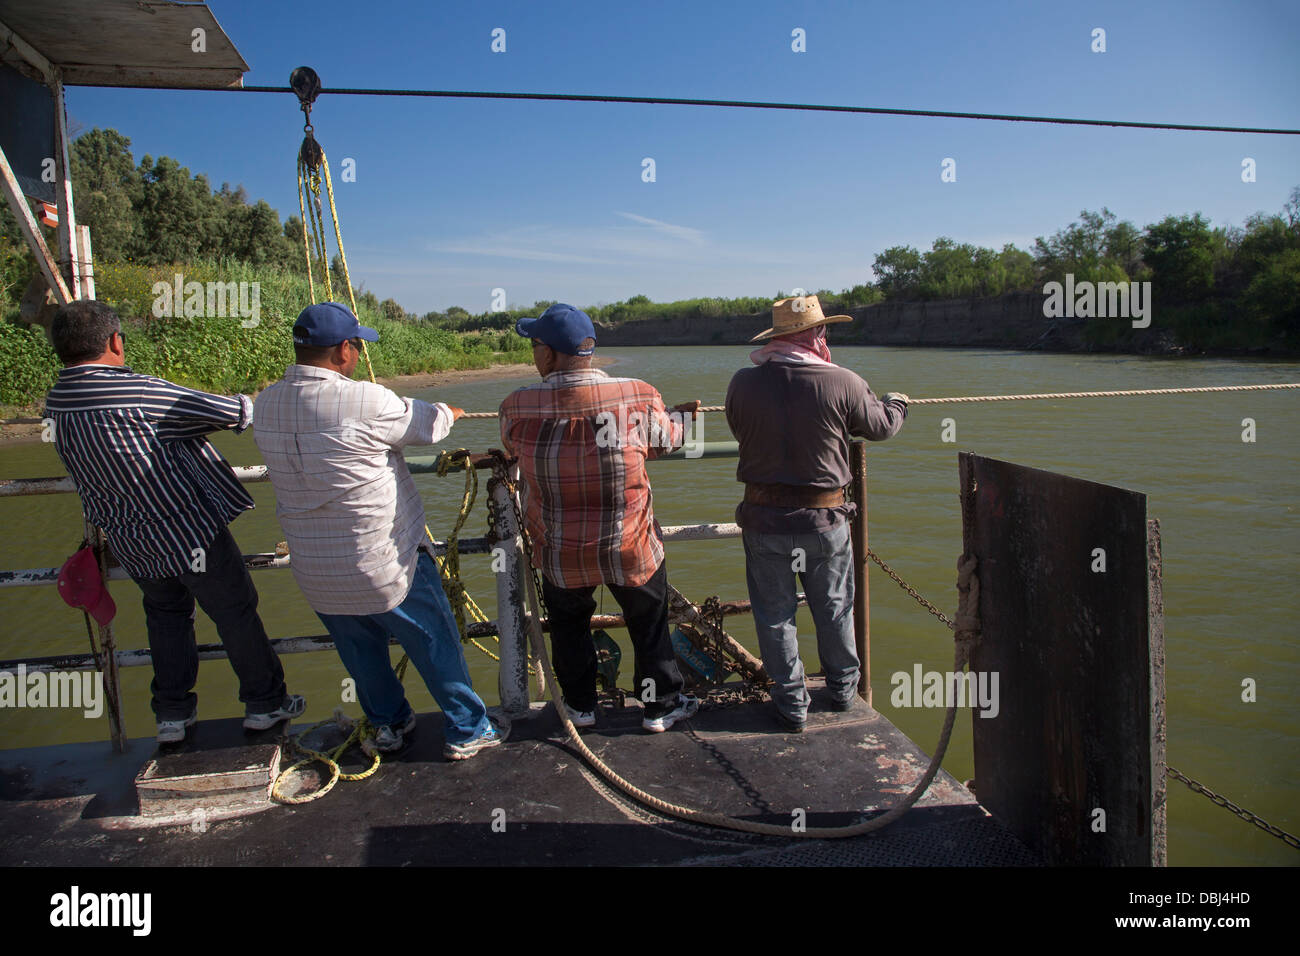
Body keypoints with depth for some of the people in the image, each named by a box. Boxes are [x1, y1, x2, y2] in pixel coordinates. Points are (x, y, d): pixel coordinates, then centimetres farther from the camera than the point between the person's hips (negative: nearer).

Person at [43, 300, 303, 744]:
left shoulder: (58, 402, -2)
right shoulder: (137, 394, -25)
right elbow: (223, 411, -18)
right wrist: (252, 405, 3)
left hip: (131, 543, 7)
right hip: (189, 530, -7)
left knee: (166, 615, 24)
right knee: (235, 614, 10)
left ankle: (172, 713, 29)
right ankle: (264, 702, 22)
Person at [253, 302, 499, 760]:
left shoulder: (265, 405, -2)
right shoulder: (366, 402, -23)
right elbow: (425, 424, -6)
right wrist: (448, 412, 18)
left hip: (315, 571, 6)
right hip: (385, 565, -6)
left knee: (361, 652, 24)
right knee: (435, 644, 12)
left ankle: (388, 723, 39)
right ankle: (466, 730, 24)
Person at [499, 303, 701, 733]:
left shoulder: (518, 408, -17)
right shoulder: (638, 398, -19)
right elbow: (667, 439, 1)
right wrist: (680, 415, 25)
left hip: (560, 555, 1)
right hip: (630, 549, -1)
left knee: (569, 628, 26)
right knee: (650, 626, 21)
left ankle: (581, 706, 40)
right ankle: (661, 706, 35)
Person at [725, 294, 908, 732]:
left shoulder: (744, 383, -10)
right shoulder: (843, 384, -13)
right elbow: (881, 426, 4)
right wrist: (897, 402, 27)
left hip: (765, 519, 0)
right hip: (825, 518, 0)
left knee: (775, 614, 14)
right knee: (834, 609, 20)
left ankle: (791, 704, 23)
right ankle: (843, 690, 38)